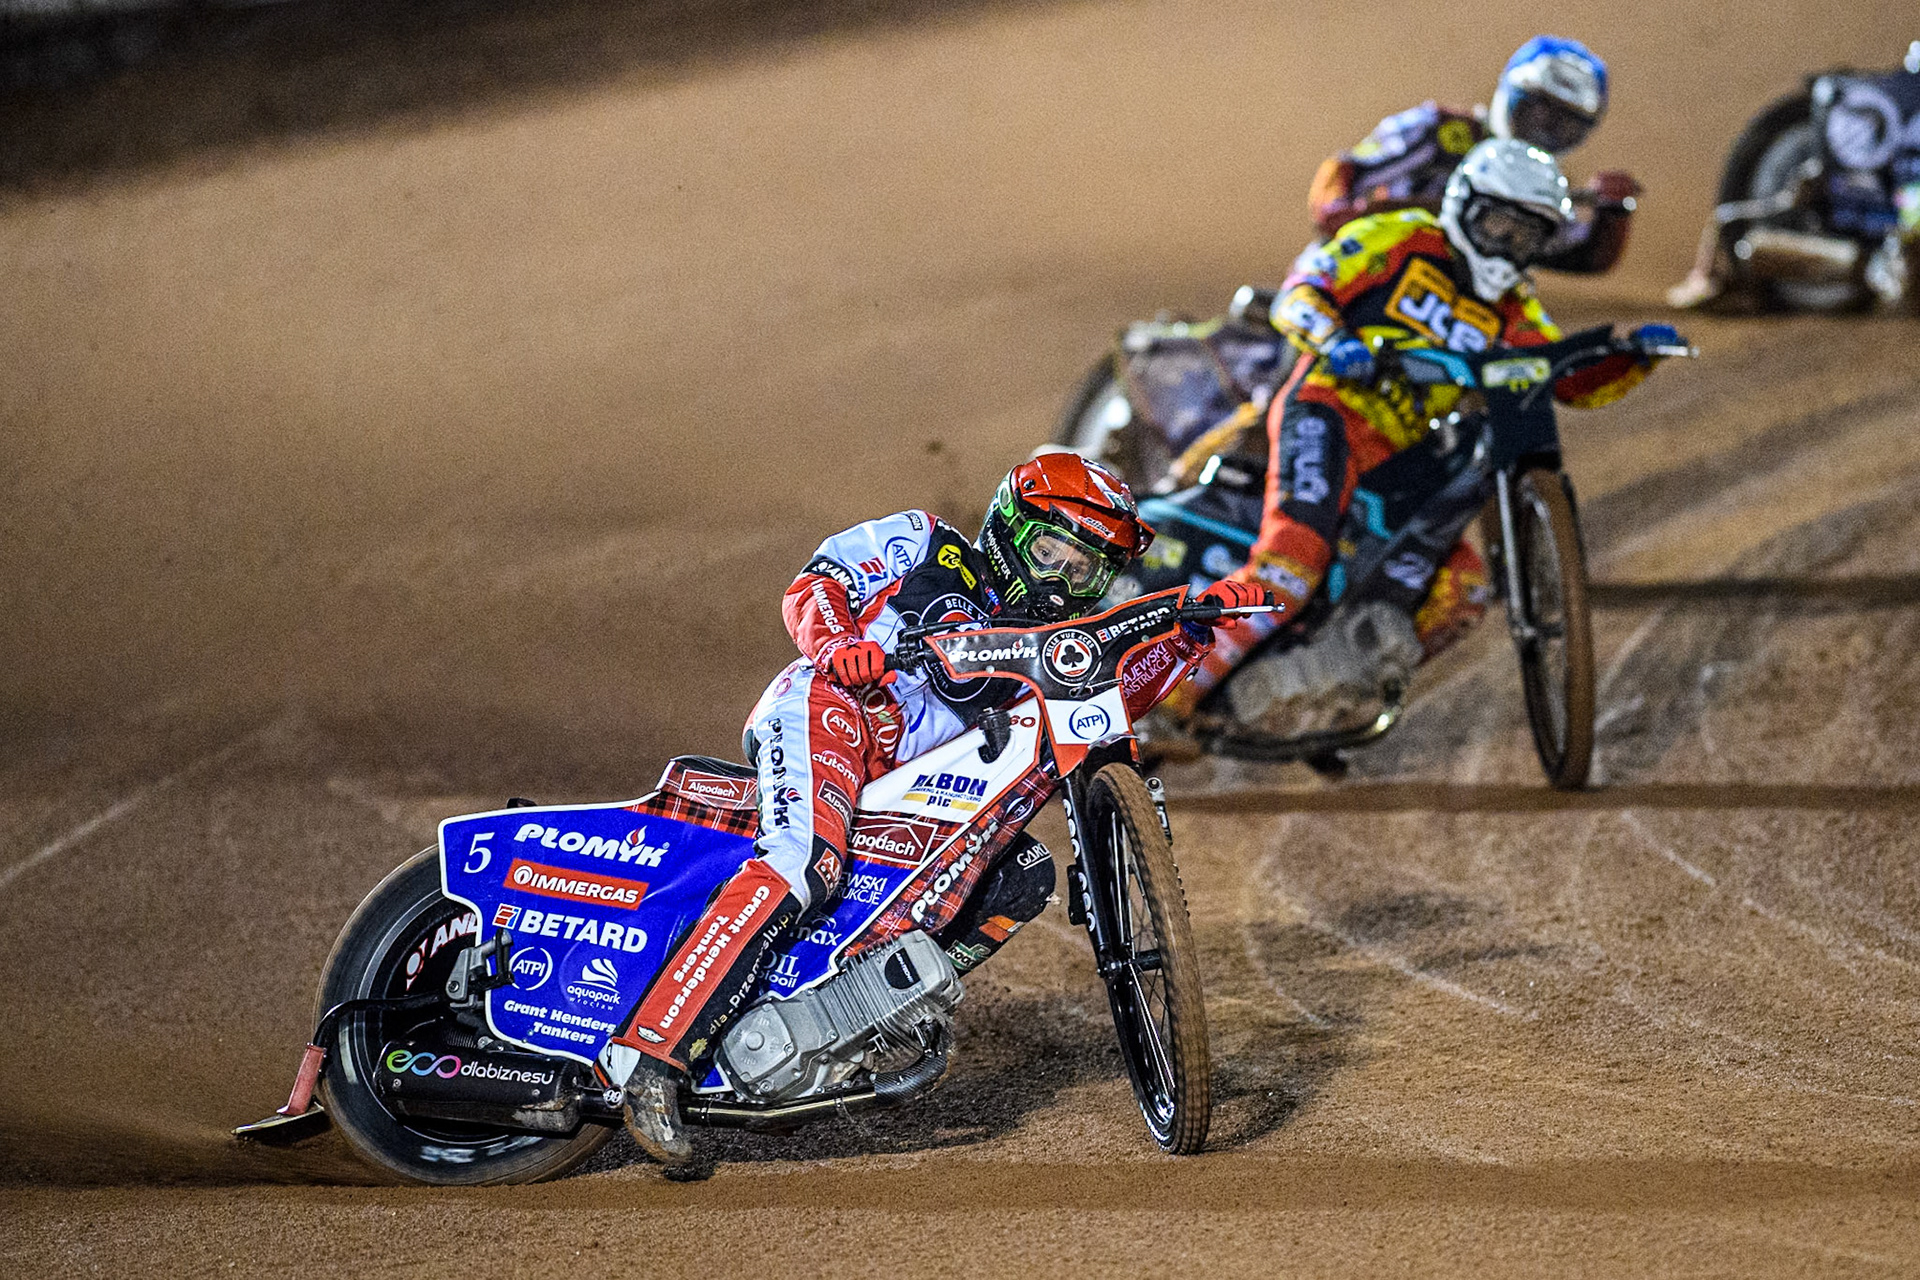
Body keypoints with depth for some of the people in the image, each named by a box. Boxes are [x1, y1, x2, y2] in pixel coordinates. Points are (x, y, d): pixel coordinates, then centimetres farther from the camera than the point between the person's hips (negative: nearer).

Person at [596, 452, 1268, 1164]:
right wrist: (837, 643, -16)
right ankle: (649, 1054, -42)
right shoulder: (929, 547, 12)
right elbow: (814, 585, 5)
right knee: (803, 867, -33)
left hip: (902, 781, 8)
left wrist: (1196, 626, 3)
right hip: (823, 707, -8)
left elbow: (1120, 692, 14)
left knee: (1025, 872, -2)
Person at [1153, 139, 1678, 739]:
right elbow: (1297, 294, -6)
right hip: (1329, 413, -7)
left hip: (1398, 462, 7)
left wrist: (1637, 354, 0)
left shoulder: (1512, 312, 21)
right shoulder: (1398, 240, 3)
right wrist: (1333, 340, -27)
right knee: (1291, 562, -29)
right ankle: (1167, 696, -27)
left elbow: (1578, 381, 19)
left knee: (1461, 589, -13)